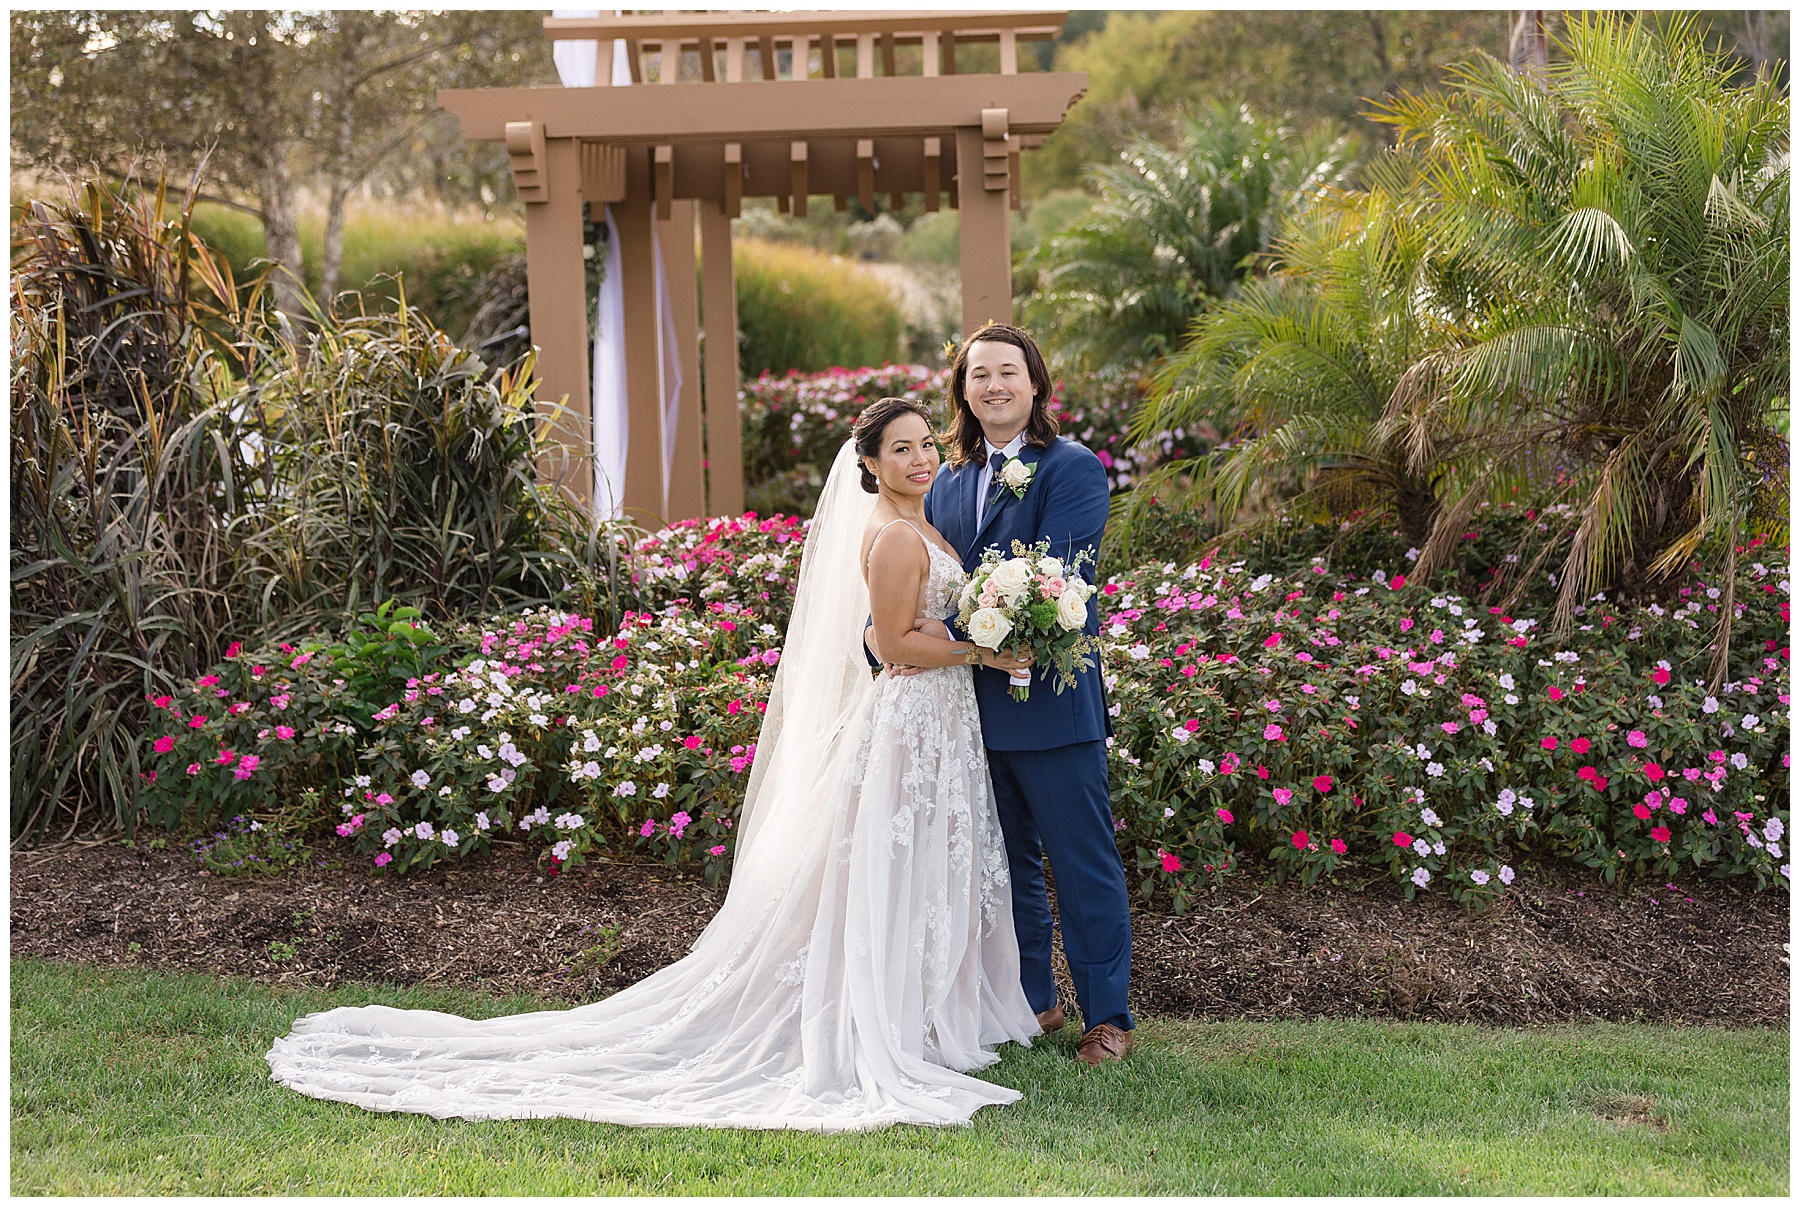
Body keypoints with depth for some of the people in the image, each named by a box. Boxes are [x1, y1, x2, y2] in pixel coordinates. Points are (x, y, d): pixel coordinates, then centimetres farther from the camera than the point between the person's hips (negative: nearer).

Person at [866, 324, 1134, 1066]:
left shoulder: (1073, 470, -8)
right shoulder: (948, 483, 12)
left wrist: (952, 630, -22)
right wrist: (880, 631, -12)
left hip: (1053, 704, -6)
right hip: (975, 706, 6)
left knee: (1084, 865, 1)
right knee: (1009, 864, 16)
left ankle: (1108, 1018, 12)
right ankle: (1032, 1003, 29)